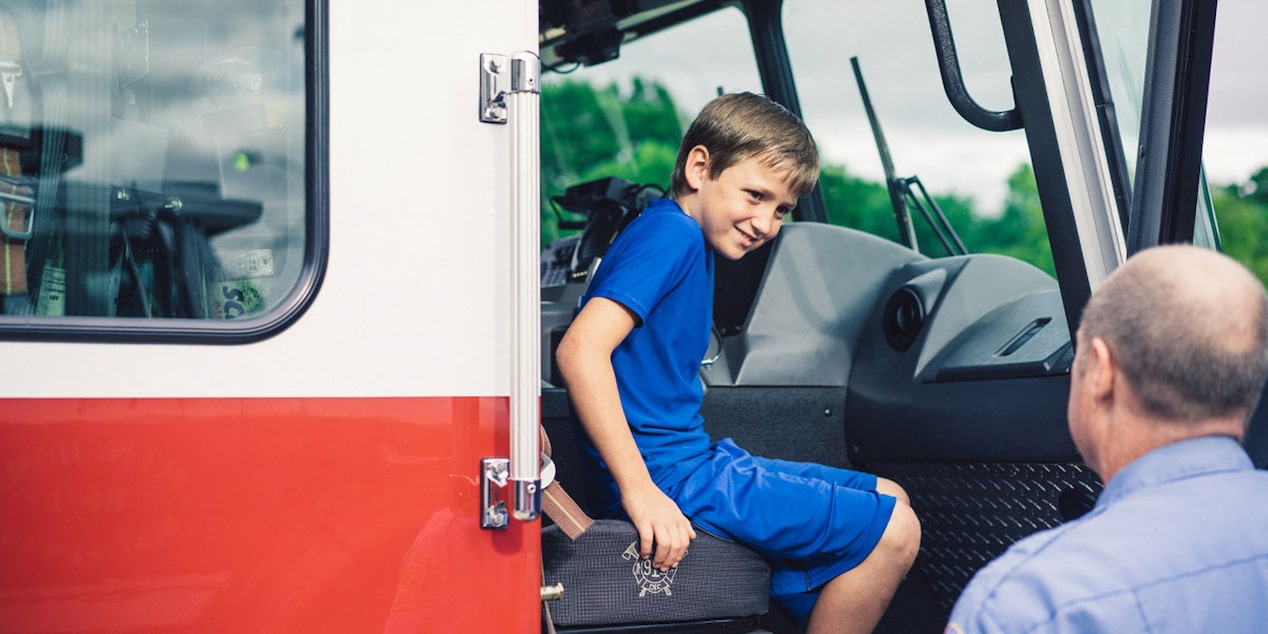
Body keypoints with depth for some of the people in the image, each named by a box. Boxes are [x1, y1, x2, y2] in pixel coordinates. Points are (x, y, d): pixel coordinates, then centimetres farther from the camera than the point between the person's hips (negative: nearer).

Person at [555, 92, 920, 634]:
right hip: (665, 476, -10)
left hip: (694, 461, 10)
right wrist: (639, 489, -28)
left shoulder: (693, 244, 16)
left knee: (888, 499, 17)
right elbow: (580, 350, -27)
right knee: (892, 532, -10)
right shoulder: (672, 234, -15)